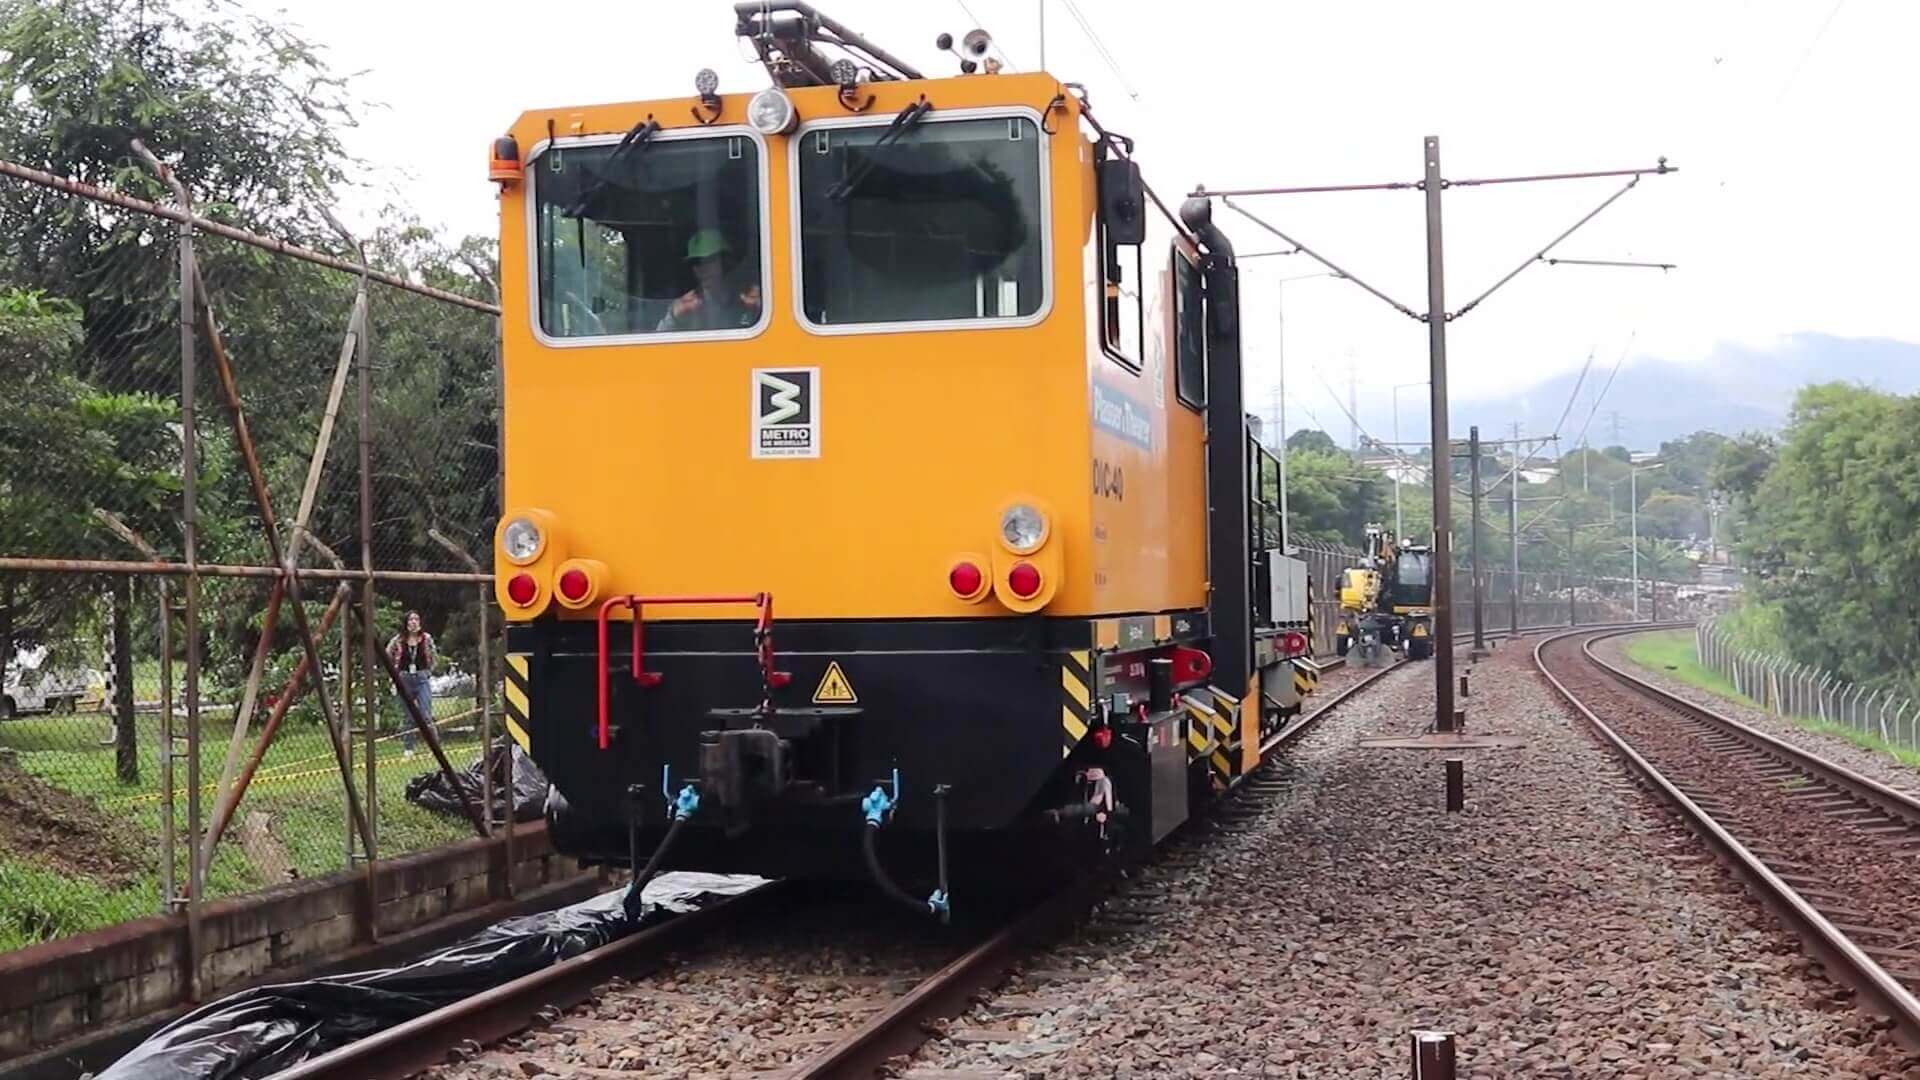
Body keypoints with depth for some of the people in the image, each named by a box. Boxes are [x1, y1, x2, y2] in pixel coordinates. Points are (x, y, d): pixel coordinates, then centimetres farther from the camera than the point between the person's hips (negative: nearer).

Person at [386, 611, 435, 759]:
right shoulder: (398, 640, 0)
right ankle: (407, 749, 15)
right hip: (404, 680, 1)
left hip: (422, 679, -1)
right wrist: (396, 671, 8)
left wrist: (428, 671, 4)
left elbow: (433, 658, 12)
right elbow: (387, 656, 13)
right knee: (407, 717, 8)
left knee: (427, 715, -10)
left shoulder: (426, 638, -1)